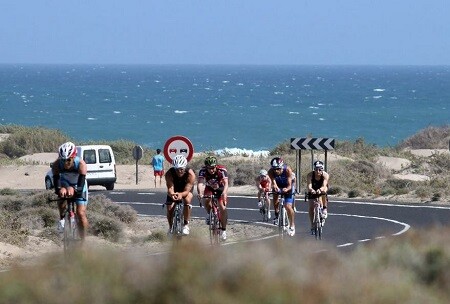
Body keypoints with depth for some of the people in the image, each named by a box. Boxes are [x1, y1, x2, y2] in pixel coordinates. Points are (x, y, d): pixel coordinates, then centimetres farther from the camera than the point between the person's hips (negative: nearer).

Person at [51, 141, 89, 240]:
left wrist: (74, 190, -62)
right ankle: (62, 217, 3)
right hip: (65, 183, 1)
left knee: (81, 213, -11)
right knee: (62, 201, -29)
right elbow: (56, 182, -36)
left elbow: (81, 185, -41)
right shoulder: (56, 165, -31)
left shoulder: (81, 164, -36)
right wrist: (59, 190, -58)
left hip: (78, 185, -1)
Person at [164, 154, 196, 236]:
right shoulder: (169, 174, -33)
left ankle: (186, 224, -17)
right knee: (170, 208, -13)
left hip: (186, 190, -2)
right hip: (174, 190, 2)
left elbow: (187, 191, -39)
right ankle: (171, 227, 13)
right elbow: (170, 188, -40)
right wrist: (172, 194, -64)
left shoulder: (190, 174, -35)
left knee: (187, 200, -31)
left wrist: (181, 194, -62)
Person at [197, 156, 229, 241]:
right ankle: (209, 214, -2)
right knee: (207, 199, -31)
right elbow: (200, 183, -44)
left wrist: (224, 193, -66)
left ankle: (223, 230, -1)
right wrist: (200, 193, -64)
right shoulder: (203, 171, -30)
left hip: (220, 189, -1)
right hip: (209, 188, 1)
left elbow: (226, 183, -45)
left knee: (222, 208, -17)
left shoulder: (222, 170, -33)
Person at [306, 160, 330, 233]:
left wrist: (320, 190, -66)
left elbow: (324, 186, -44)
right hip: (313, 190, 1)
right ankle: (312, 225, 4)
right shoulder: (310, 175, -29)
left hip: (322, 189, -1)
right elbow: (309, 185, -41)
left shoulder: (325, 175, -31)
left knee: (323, 191, -37)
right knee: (311, 207, -11)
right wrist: (311, 190, -64)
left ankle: (325, 209, -18)